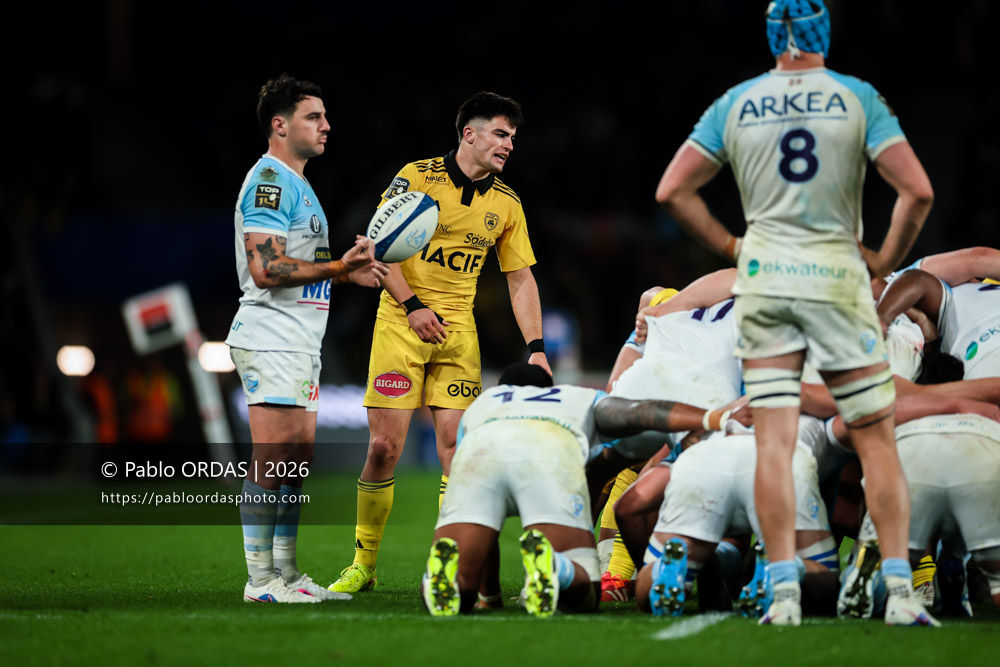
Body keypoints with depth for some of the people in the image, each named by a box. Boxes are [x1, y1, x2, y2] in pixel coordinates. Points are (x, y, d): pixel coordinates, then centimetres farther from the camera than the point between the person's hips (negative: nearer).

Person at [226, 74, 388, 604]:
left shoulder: (295, 183, 21)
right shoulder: (269, 180, -12)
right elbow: (266, 269, -21)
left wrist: (346, 271, 14)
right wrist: (336, 269, -20)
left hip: (300, 341, 11)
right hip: (271, 337, -11)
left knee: (297, 458, 10)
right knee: (272, 458, -11)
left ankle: (287, 574, 13)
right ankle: (260, 579, -10)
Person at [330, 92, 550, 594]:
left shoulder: (506, 204, 7)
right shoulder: (418, 176, -5)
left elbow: (520, 278, 11)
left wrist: (535, 347, 1)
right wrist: (412, 305, -14)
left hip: (459, 329, 3)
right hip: (401, 324, -3)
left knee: (456, 447, -6)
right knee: (384, 446, -6)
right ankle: (363, 564, 8)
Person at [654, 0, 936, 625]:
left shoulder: (734, 105, 5)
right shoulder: (858, 98, -2)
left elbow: (672, 191, 5)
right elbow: (918, 190, -10)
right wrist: (887, 259, 3)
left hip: (763, 274, 2)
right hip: (837, 272, -2)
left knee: (774, 440, 1)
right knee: (877, 437, 5)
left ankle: (785, 591, -6)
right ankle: (899, 589, -1)